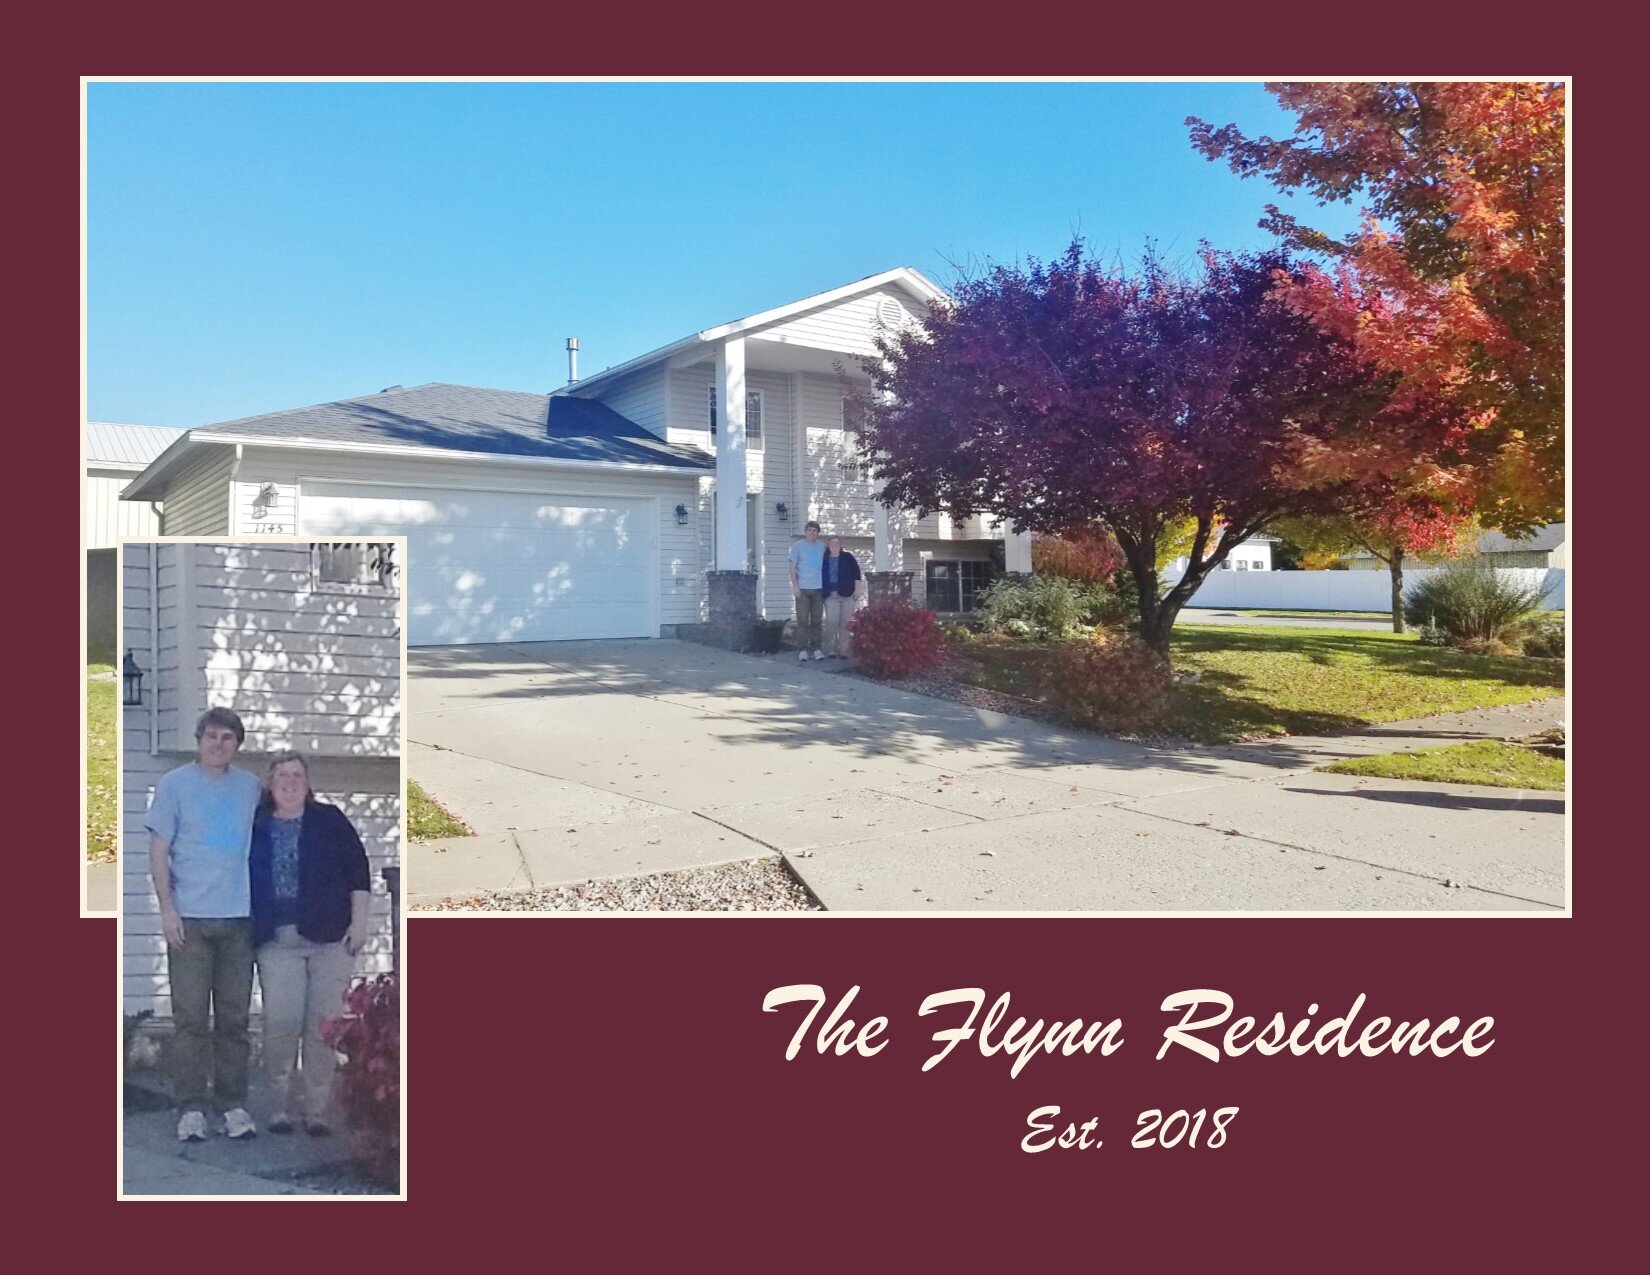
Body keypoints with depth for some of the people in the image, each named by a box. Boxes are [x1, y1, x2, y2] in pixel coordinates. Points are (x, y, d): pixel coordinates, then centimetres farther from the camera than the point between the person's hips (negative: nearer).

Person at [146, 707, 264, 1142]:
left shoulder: (250, 787, 11)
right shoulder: (174, 784, 2)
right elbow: (159, 850, 1)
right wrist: (167, 909, -7)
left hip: (239, 918, 3)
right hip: (190, 918, -2)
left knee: (235, 1018, 7)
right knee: (190, 1017, 1)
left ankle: (233, 1105, 16)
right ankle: (190, 1108, 11)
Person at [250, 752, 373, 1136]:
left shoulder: (330, 820, 5)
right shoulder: (255, 827, 10)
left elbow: (358, 869, 3)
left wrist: (359, 920, -3)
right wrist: (248, 932, 12)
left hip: (330, 937, -1)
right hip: (277, 942, 1)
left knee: (322, 1025, 0)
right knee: (280, 1024, -4)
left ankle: (318, 1108, 10)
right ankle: (284, 1105, 10)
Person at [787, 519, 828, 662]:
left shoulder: (822, 547, 11)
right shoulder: (797, 546, 2)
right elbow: (792, 567, 0)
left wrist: (826, 586, 10)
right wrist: (795, 585, -9)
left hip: (818, 588, 3)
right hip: (803, 588, -3)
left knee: (816, 620, 5)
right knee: (803, 620, -3)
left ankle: (815, 648, 10)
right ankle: (802, 649, -1)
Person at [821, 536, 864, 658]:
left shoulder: (848, 557, 6)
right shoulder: (824, 559, 10)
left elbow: (857, 573, 5)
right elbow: (820, 576, 17)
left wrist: (857, 590, -2)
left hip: (847, 594, -1)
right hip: (831, 596, 1)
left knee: (845, 623, 0)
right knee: (831, 622, -8)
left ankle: (843, 650, 6)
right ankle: (832, 650, 1)